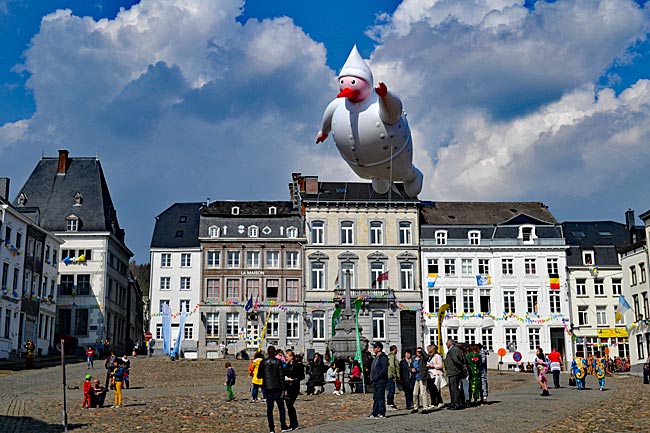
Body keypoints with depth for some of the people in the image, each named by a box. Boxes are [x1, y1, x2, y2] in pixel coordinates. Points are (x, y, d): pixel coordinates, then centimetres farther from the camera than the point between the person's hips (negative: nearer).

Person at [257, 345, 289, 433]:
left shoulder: (263, 362, -2)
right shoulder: (278, 362, -4)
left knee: (269, 408, 6)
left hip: (268, 387, 1)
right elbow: (281, 375, -6)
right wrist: (283, 387, -3)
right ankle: (283, 425, 6)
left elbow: (259, 375, 0)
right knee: (281, 406, 10)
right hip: (277, 387, -1)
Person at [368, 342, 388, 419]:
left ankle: (381, 413, -5)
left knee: (380, 397, -7)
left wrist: (377, 376, -21)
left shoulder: (382, 357, -12)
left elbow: (385, 368, -21)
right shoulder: (376, 357, 19)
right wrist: (372, 377, 15)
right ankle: (375, 413, 16)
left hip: (381, 381, -10)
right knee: (375, 398, 12)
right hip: (375, 381, 10)